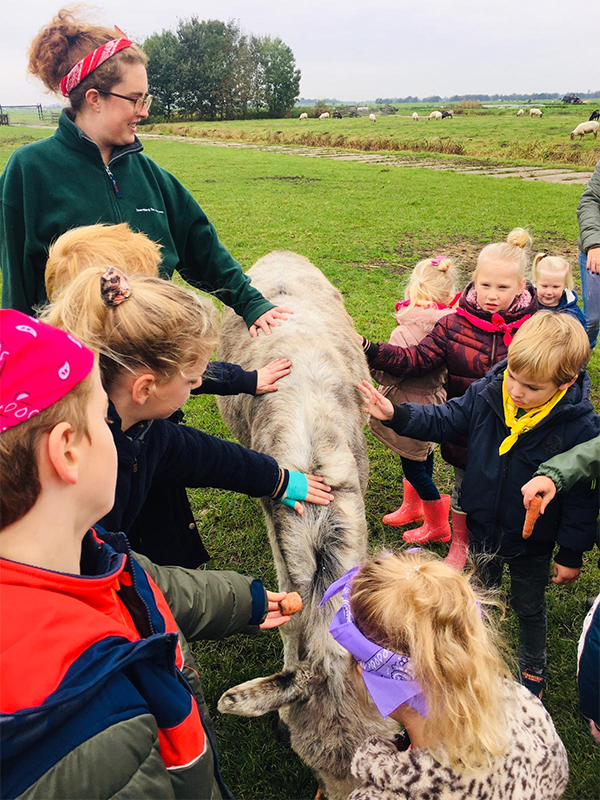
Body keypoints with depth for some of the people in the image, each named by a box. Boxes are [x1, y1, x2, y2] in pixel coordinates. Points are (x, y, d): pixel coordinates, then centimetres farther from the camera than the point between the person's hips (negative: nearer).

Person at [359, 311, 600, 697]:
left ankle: (533, 668, 51)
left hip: (532, 541, -3)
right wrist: (395, 415, -17)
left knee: (528, 606, 23)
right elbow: (444, 419, -4)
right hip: (483, 526, 3)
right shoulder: (486, 394, -20)